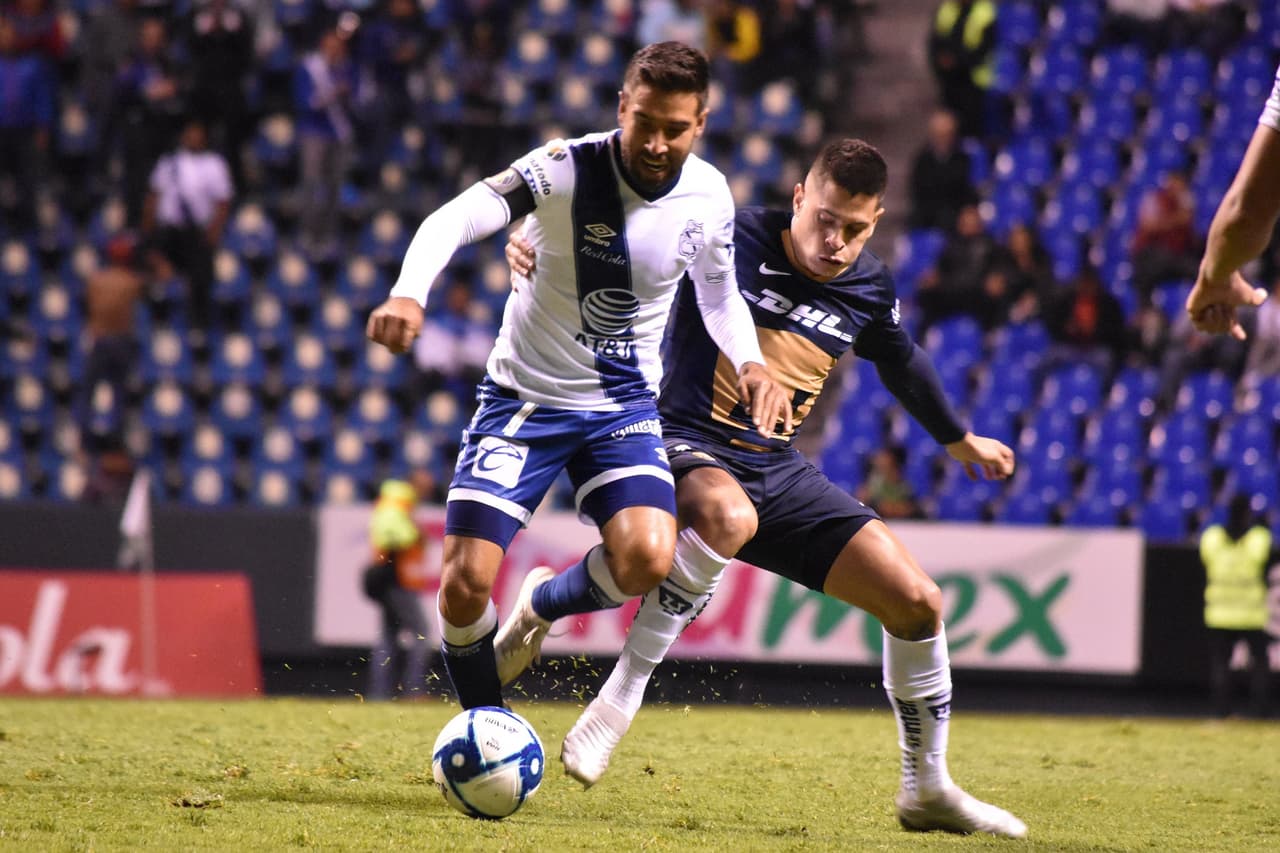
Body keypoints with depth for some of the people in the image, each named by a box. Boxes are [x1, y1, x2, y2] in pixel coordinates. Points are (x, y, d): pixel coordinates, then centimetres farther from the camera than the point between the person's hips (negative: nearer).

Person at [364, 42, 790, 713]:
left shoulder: (708, 197, -7)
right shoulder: (568, 169, -20)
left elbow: (719, 293, 13)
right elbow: (455, 219, -33)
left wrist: (750, 362, -8)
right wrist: (408, 294, -53)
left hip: (623, 405, 2)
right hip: (524, 398, -2)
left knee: (647, 560, -24)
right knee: (466, 582, -13)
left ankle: (543, 604, 11)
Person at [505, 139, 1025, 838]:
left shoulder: (870, 291, 7)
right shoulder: (729, 240, -11)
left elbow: (902, 364, 28)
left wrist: (960, 440, 42)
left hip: (777, 471, 6)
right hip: (687, 447, -6)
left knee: (918, 602, -2)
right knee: (728, 517, -44)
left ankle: (927, 790, 17)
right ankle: (620, 695, -31)